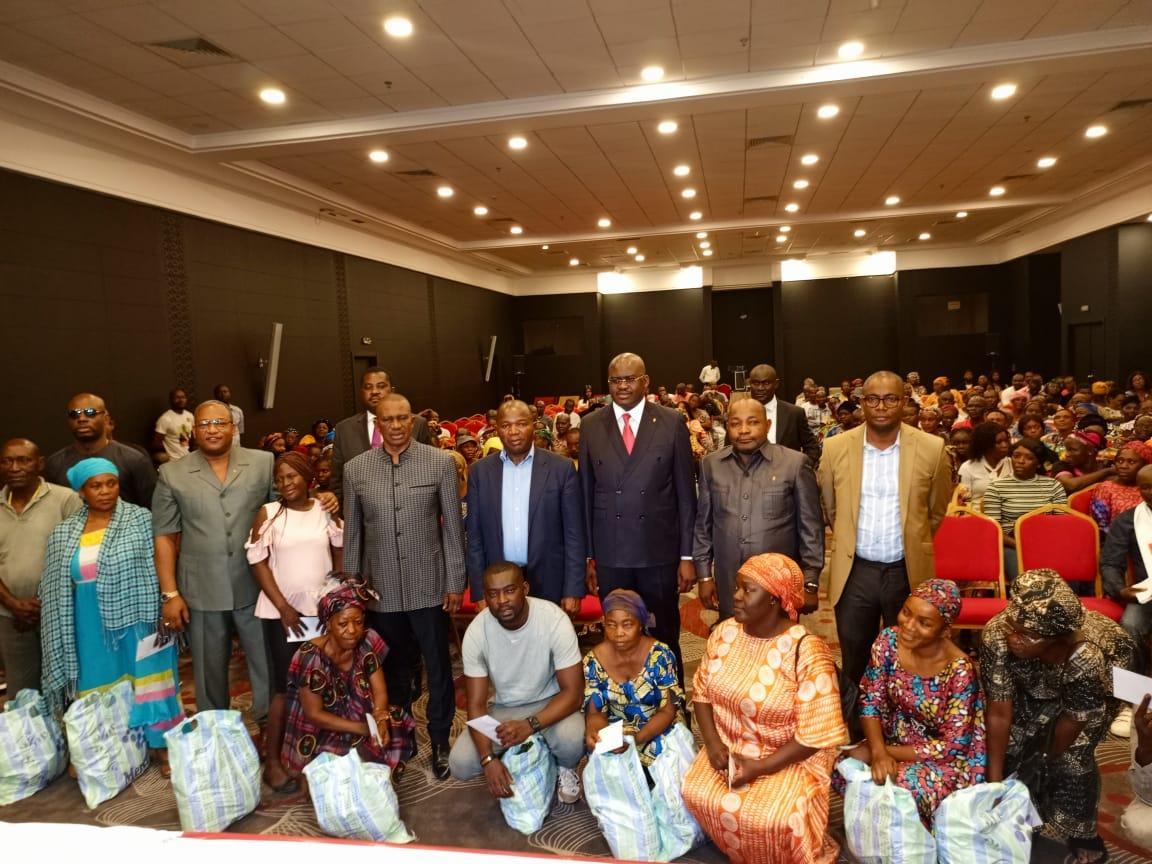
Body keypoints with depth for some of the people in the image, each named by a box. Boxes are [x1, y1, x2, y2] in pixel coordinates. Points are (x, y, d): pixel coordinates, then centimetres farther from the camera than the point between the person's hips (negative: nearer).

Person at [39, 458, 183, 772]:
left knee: (146, 683, 3)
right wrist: (64, 633, 7)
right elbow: (56, 590, 10)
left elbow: (157, 569, -5)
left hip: (134, 621, -3)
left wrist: (164, 609, -10)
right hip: (91, 629, 3)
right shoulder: (63, 534, 5)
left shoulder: (141, 520, -5)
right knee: (100, 689, 12)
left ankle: (162, 746, 15)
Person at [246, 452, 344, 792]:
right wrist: (283, 607, -9)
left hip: (323, 608, 2)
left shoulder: (327, 509, 2)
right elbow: (258, 562, -5)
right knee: (284, 685, 0)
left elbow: (341, 554, 9)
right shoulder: (268, 513, -3)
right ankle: (273, 762, 11)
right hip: (282, 611, -2)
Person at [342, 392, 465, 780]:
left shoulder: (441, 462, -5)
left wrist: (455, 583, -4)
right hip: (381, 590, 2)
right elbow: (352, 534, 6)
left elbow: (452, 526, -3)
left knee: (437, 668, 8)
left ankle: (440, 741, 26)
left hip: (429, 586, -2)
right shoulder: (355, 469, 1)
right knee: (393, 669, 16)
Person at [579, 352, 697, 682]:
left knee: (664, 637, 12)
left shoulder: (671, 422, -2)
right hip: (610, 554, 1)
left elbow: (686, 493, 0)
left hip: (660, 552, -1)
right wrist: (588, 555, 3)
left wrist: (688, 555, -2)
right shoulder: (591, 425, 3)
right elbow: (585, 494, 4)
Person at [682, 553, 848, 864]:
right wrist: (712, 742, -9)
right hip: (729, 748, 5)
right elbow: (702, 691, 6)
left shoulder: (807, 652, -22)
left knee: (775, 818, -26)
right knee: (696, 793, -15)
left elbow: (815, 734, -19)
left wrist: (761, 768, -19)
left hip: (789, 758, -5)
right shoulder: (724, 633, -4)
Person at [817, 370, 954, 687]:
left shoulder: (931, 448, -6)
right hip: (854, 572, 1)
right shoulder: (836, 447, -5)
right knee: (854, 664, 12)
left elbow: (937, 510, 9)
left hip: (908, 572, 0)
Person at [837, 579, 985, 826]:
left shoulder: (960, 670, -27)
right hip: (897, 738, 5)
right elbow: (871, 700, -7)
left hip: (949, 759, -4)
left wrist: (887, 751, -20)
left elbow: (953, 745, -21)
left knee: (907, 784, -32)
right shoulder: (889, 641, -15)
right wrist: (878, 752, -23)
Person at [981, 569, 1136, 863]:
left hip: (1101, 682, -2)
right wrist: (994, 781, -27)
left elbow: (1072, 721, -25)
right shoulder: (996, 634, -39)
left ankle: (1084, 838, 14)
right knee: (1008, 743, -7)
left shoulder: (1087, 656, -44)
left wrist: (1047, 759, -8)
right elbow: (999, 713, -29)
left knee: (1071, 758, -12)